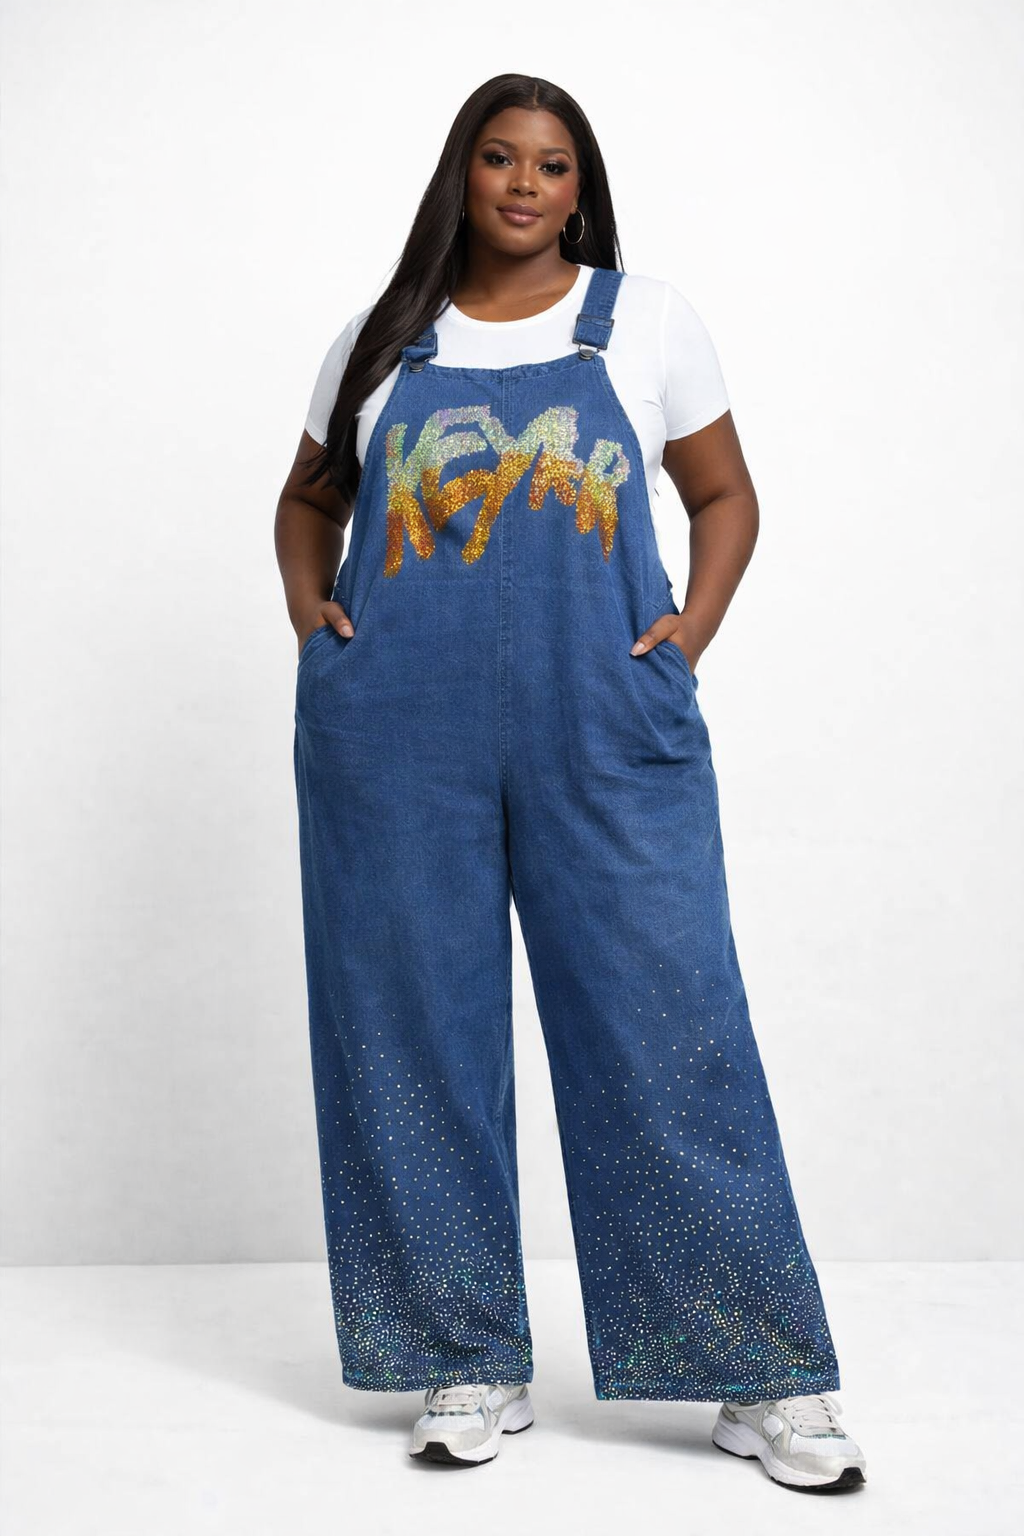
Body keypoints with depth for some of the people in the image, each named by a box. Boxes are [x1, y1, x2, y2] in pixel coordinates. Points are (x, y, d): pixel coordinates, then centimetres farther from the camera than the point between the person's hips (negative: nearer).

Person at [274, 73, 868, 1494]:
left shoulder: (647, 321, 11)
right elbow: (309, 497, 24)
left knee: (666, 1027, -3)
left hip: (606, 734, -2)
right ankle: (472, 1367, 20)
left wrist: (693, 630, -2)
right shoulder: (383, 341, 14)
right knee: (417, 1034, 5)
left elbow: (725, 495, 14)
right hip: (395, 737, 2)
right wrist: (309, 609, 6)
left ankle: (766, 1382, 9)